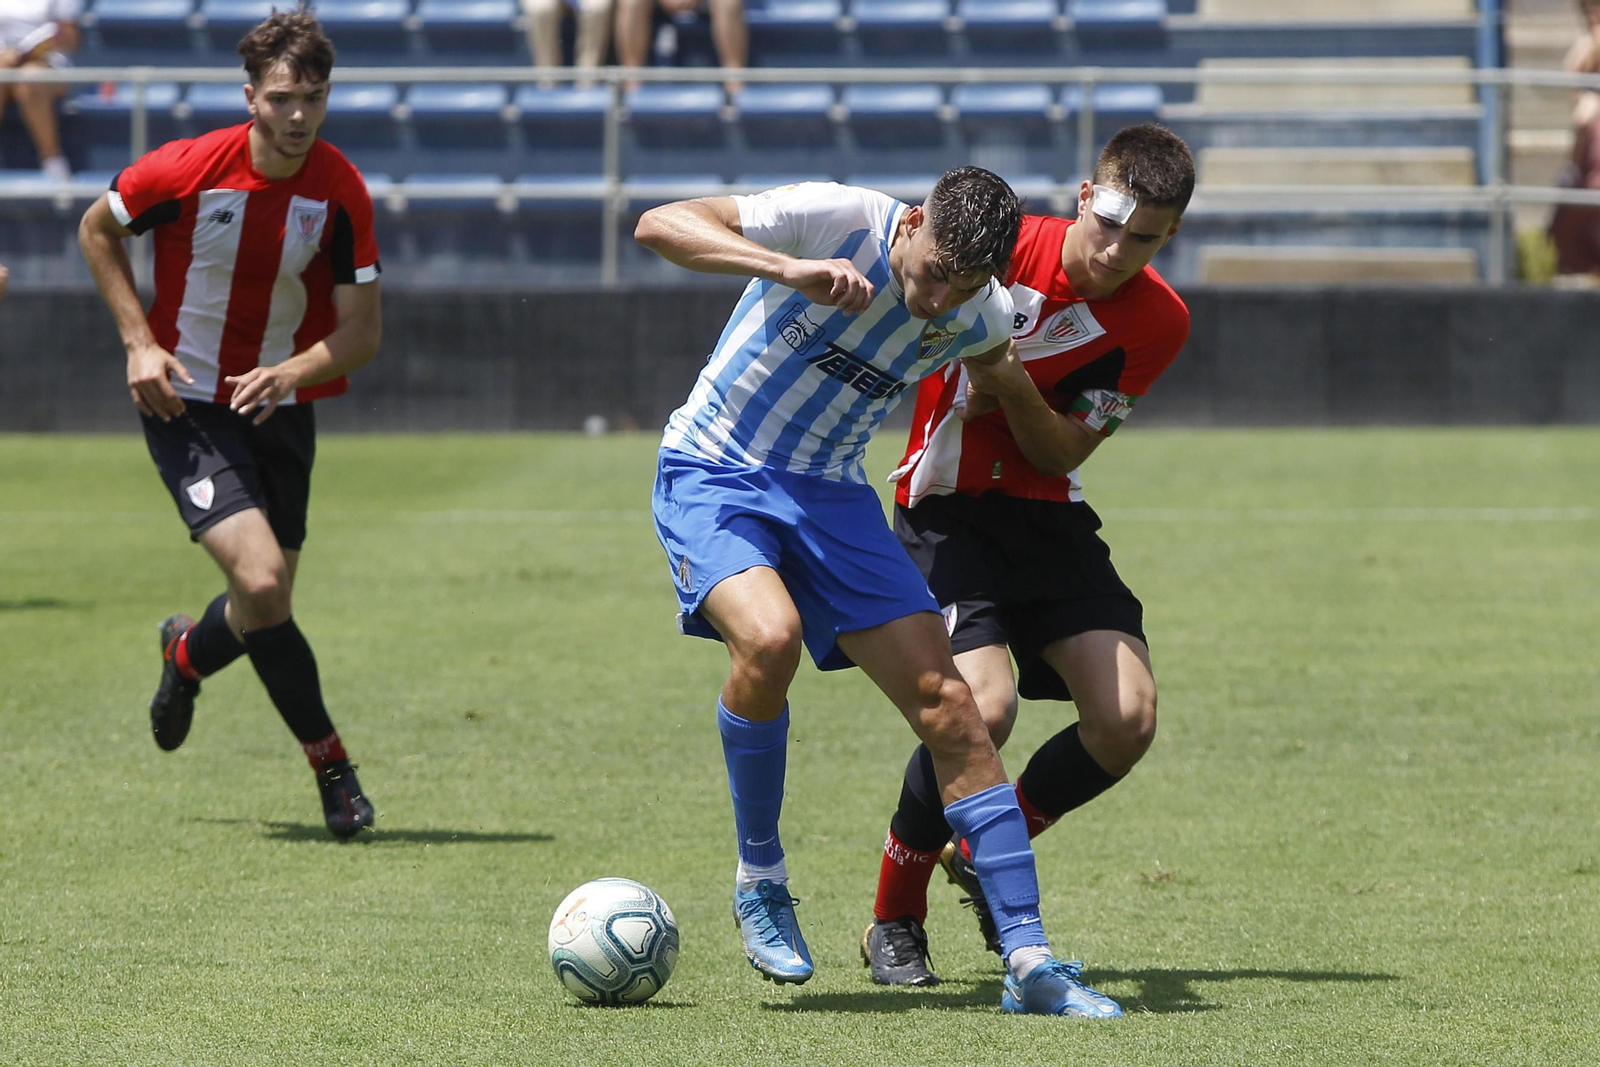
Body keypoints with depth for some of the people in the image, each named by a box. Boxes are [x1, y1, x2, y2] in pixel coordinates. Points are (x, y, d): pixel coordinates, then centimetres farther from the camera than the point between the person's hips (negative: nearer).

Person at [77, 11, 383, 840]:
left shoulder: (340, 191, -11)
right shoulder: (188, 169, -17)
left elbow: (361, 331, -9)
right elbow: (96, 230, 1)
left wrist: (294, 371, -28)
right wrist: (140, 342, -8)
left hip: (281, 410, 4)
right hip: (188, 407, -4)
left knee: (265, 609, 12)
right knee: (262, 579, -20)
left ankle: (188, 653, 49)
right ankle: (331, 765, -6)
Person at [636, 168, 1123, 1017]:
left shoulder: (981, 318, -6)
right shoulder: (835, 218, -21)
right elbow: (660, 224, -31)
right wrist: (791, 270, -39)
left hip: (829, 495, 5)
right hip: (712, 476, -4)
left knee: (948, 705, -8)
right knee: (769, 638, -34)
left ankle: (1029, 963, -5)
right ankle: (759, 878, -8)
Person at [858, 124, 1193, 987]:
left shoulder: (1158, 322, -6)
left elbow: (1062, 455, -6)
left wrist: (1011, 385, -25)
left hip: (1048, 518, 4)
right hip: (947, 512, -4)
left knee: (1126, 720, -12)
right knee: (983, 704, -25)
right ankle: (893, 920, -4)